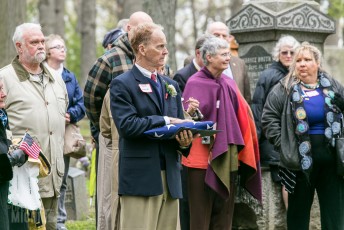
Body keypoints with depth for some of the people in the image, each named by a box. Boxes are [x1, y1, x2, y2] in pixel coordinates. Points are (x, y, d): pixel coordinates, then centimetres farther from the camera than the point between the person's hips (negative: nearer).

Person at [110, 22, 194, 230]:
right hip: (140, 177, -7)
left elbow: (179, 125, 17)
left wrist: (184, 141, -5)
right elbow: (127, 125, -16)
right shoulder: (122, 84, -3)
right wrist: (165, 121, -14)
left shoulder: (171, 85, 19)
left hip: (170, 177, 7)